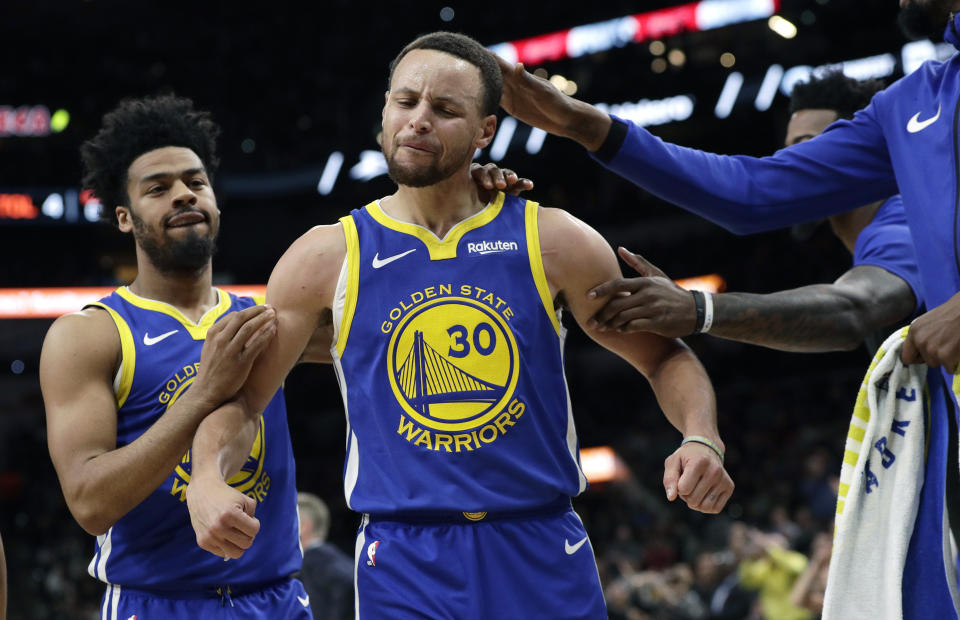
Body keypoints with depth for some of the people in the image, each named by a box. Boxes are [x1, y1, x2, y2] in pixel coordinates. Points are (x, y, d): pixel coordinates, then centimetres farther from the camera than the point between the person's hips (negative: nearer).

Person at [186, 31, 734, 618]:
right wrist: (208, 479, -14)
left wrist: (702, 439, -10)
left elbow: (664, 356, 9)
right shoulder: (326, 258, 2)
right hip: (403, 568, 0)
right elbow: (238, 393, 6)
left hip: (544, 558, 1)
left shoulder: (553, 243, 2)